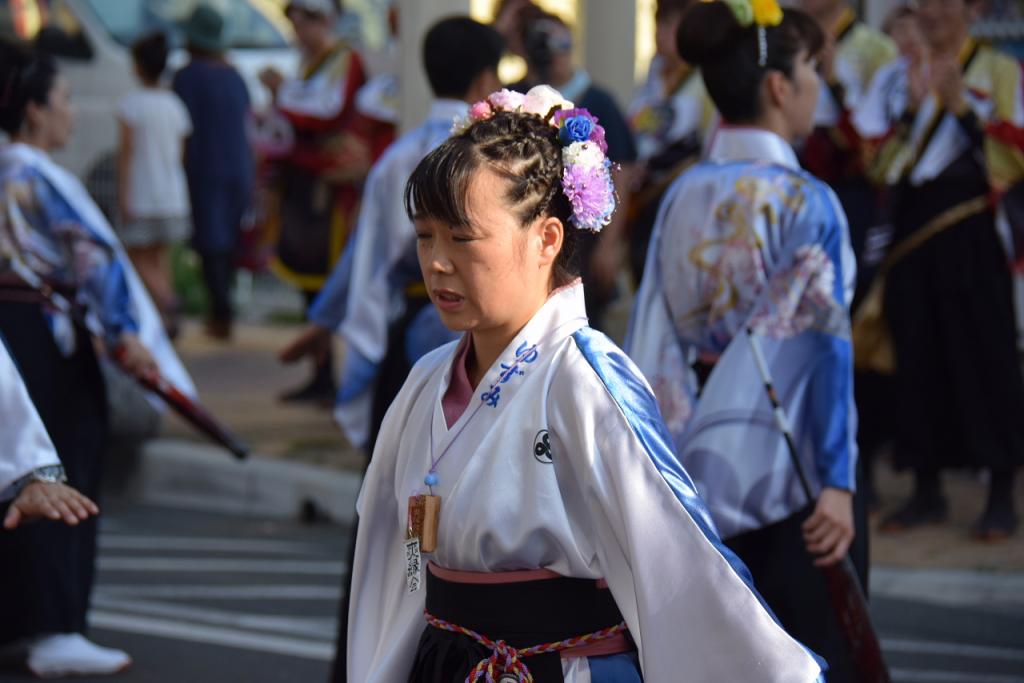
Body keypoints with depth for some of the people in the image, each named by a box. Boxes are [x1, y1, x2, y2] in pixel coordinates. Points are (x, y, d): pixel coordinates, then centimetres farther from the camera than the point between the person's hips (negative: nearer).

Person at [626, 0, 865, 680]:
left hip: (700, 470, 6)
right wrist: (838, 483, -17)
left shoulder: (683, 197, 6)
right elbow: (824, 345, -16)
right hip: (789, 480, -6)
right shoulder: (804, 202, -12)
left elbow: (656, 341, 7)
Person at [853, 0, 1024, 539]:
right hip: (911, 229, 4)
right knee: (918, 356, 5)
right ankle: (927, 490, 16)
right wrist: (910, 111, -9)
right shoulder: (895, 78, 12)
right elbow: (873, 161, 5)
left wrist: (961, 107, -15)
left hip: (973, 235, -4)